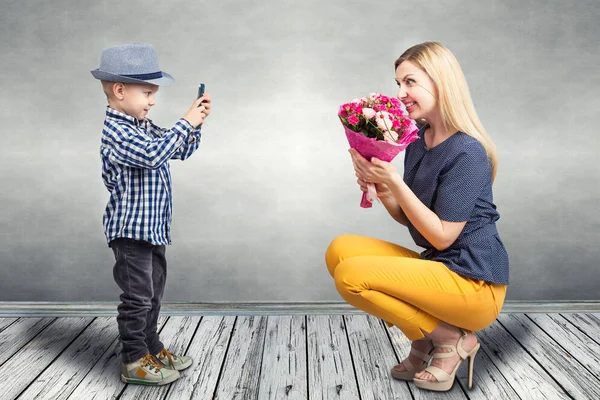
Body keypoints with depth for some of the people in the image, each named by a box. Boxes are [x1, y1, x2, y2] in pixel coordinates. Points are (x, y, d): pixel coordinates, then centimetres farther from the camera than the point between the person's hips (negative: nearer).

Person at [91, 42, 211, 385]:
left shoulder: (144, 126, 11)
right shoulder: (116, 131, -18)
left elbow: (181, 151, 16)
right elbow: (153, 155, -32)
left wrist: (195, 124, 0)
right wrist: (185, 123, -24)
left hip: (153, 227, 10)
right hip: (131, 229, -10)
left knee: (153, 293, 19)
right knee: (137, 296, 0)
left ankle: (152, 347, 33)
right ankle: (135, 361, 12)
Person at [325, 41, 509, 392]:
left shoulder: (466, 153, -18)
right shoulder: (417, 140, 5)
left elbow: (442, 236, -18)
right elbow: (409, 218, 10)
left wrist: (394, 181, -22)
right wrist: (380, 187, -8)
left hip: (473, 281, -8)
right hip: (439, 267, 8)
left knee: (352, 276, -20)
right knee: (340, 250, -3)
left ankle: (451, 339, -2)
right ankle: (426, 339, 4)